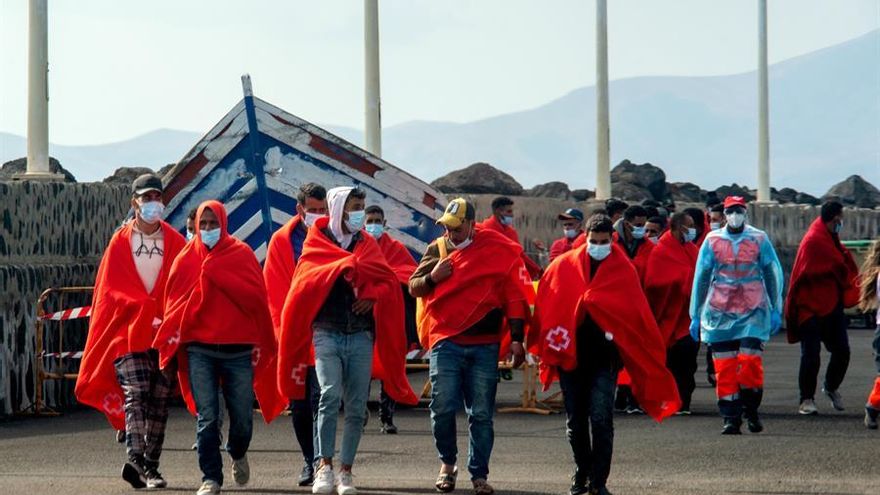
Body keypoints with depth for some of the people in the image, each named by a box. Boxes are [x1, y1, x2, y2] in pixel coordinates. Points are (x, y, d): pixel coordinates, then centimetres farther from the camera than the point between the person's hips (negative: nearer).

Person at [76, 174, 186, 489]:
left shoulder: (175, 243, 10)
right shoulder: (120, 242, 7)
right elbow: (111, 290, 2)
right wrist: (147, 312, -10)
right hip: (129, 332, -2)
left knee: (159, 402, 2)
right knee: (135, 394, -17)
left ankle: (149, 466, 8)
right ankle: (136, 458, -30)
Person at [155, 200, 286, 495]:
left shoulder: (242, 254, 5)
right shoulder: (187, 258, 8)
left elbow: (256, 297, -5)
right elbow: (175, 303, 7)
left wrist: (216, 273, -10)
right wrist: (170, 346, -1)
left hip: (238, 348, 0)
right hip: (199, 350, 0)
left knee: (242, 417, 6)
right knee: (206, 418, -7)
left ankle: (238, 454, 37)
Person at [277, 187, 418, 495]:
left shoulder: (368, 245, 14)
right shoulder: (316, 243, 5)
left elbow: (389, 281, 6)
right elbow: (307, 280, -10)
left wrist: (374, 296, -14)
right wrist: (347, 265, -16)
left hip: (361, 335, 3)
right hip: (327, 333, -3)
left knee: (357, 408, 2)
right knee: (330, 395, -21)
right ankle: (325, 466, -19)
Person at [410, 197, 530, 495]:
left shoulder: (499, 250, 2)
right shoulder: (437, 249, 10)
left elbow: (515, 296, 3)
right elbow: (414, 287, 13)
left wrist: (516, 339, -2)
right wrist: (432, 277, -9)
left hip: (485, 345, -1)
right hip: (445, 343, 1)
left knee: (481, 414, 2)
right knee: (442, 408, -5)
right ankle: (447, 463, 18)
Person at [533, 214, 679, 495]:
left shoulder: (624, 270, 1)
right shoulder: (563, 266, 3)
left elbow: (637, 314, 2)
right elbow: (545, 305, 7)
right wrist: (547, 345, 4)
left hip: (604, 357, -2)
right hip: (570, 354, 2)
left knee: (601, 419, -11)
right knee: (575, 420, 11)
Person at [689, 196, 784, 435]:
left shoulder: (759, 239, 4)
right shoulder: (712, 241, 5)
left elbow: (773, 274, 11)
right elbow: (700, 278, 10)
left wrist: (776, 310, 8)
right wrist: (695, 316, 9)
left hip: (753, 312, -1)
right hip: (719, 313, 1)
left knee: (750, 362, -12)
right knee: (724, 367, -3)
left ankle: (751, 412, 7)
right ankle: (731, 418, 3)